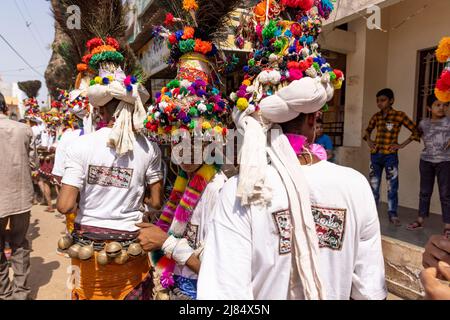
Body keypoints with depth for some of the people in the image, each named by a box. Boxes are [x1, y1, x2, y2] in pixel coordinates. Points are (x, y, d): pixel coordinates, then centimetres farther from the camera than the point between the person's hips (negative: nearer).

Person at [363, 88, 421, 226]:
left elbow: (416, 131, -2)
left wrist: (402, 145, -7)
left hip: (390, 156, -4)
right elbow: (368, 130, 24)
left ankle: (393, 215, 9)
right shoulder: (376, 116, 7)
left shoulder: (400, 115, -4)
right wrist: (369, 141, 8)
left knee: (392, 187, 0)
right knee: (373, 185, 10)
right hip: (375, 155, 4)